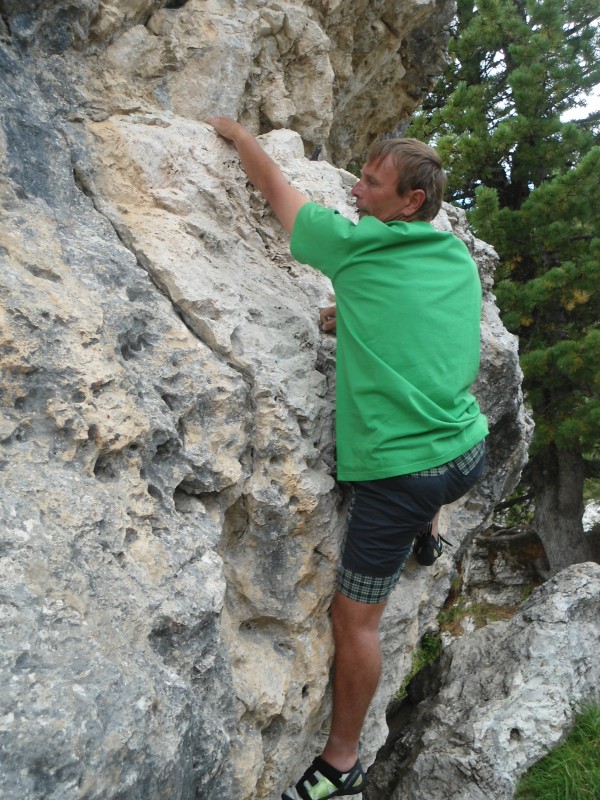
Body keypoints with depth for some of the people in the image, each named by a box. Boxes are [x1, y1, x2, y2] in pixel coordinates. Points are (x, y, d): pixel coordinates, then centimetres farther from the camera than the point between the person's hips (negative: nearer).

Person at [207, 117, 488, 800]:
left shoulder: (353, 244, -10)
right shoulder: (461, 259, 7)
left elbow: (275, 185, 4)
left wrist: (234, 131, 21)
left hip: (397, 472, -6)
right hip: (470, 451, 7)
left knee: (354, 617, 7)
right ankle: (428, 536, 56)